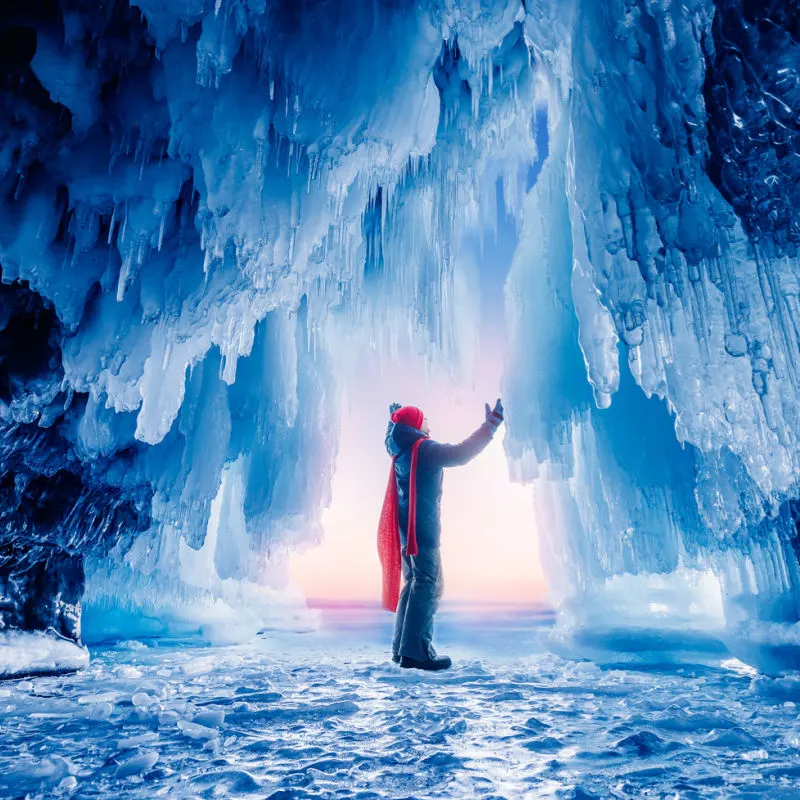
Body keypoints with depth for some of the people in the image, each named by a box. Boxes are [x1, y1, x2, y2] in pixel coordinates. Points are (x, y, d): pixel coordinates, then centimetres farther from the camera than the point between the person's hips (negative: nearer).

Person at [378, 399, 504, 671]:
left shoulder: (400, 449, 12)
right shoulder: (424, 448, -14)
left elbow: (391, 437, 35)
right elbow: (459, 454, -25)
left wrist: (394, 416, 54)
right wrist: (490, 426, -22)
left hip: (405, 526, 10)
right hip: (423, 526, -10)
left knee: (413, 583, 16)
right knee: (427, 585, -8)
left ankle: (401, 648, 20)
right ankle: (415, 652, -9)